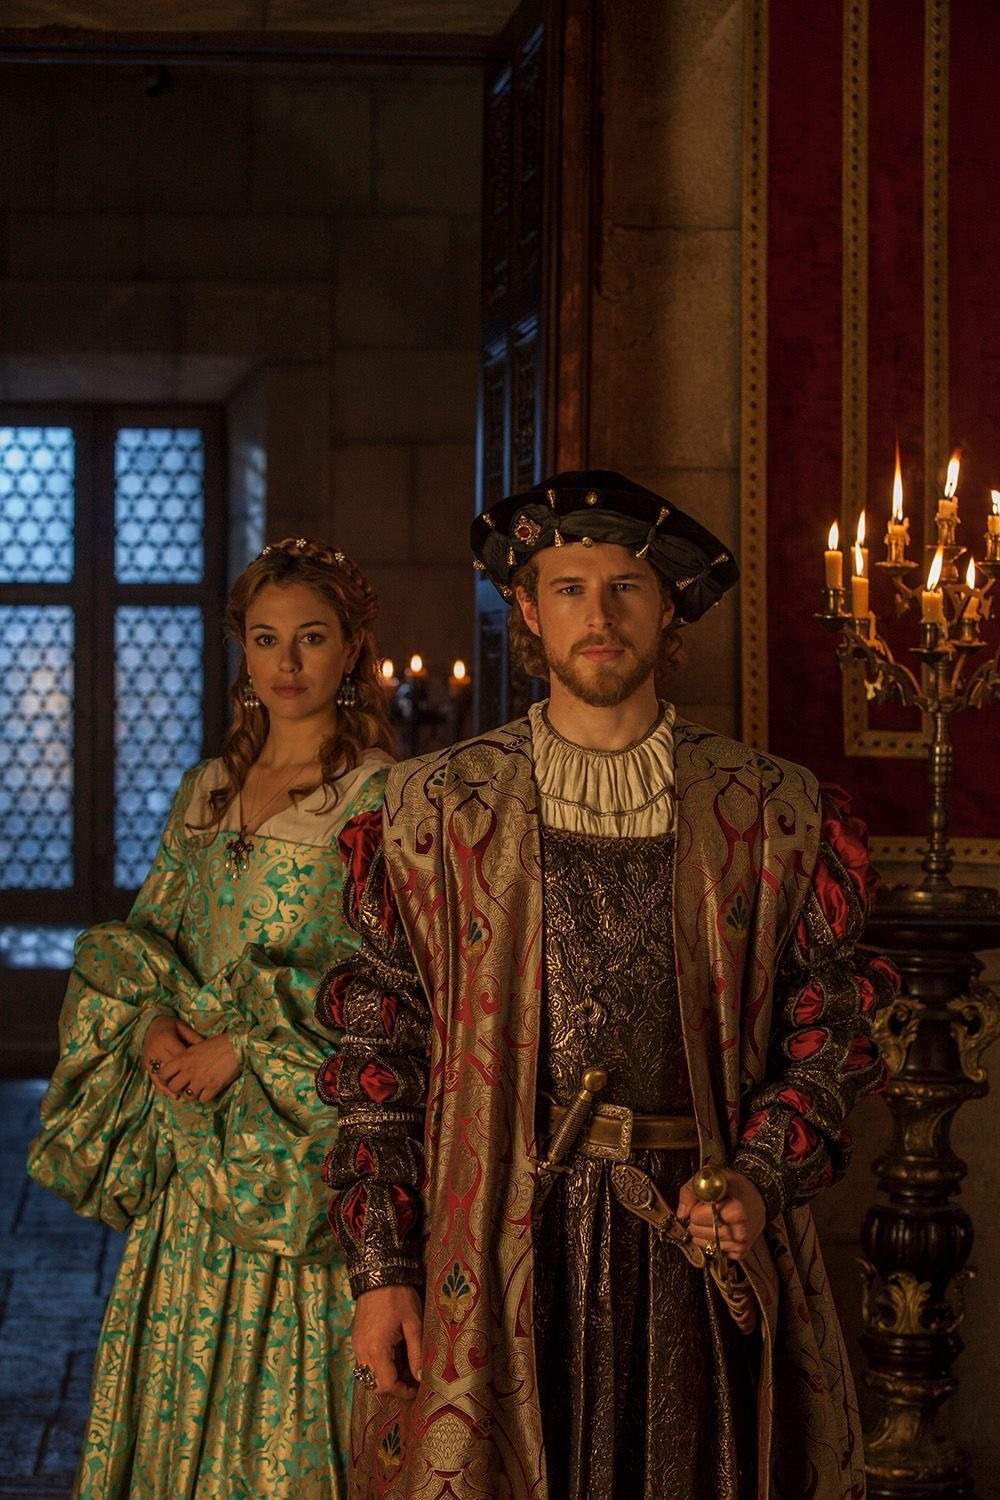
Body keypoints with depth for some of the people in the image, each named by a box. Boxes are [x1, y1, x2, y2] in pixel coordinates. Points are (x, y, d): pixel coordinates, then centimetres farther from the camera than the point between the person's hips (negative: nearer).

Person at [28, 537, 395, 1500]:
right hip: (191, 1149, 5)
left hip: (302, 1153, -5)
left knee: (284, 1378, -3)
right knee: (180, 1381, 8)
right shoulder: (207, 790, 12)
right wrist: (152, 1020, -7)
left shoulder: (381, 798, -6)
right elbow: (141, 942, 15)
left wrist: (243, 1049, -15)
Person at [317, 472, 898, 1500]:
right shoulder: (436, 810, 5)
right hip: (501, 1252, 0)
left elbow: (826, 1029, 8)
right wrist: (381, 1271, -2)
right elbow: (379, 1049, 4)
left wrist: (762, 1181, -9)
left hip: (704, 1246, 1)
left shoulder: (771, 814, 5)